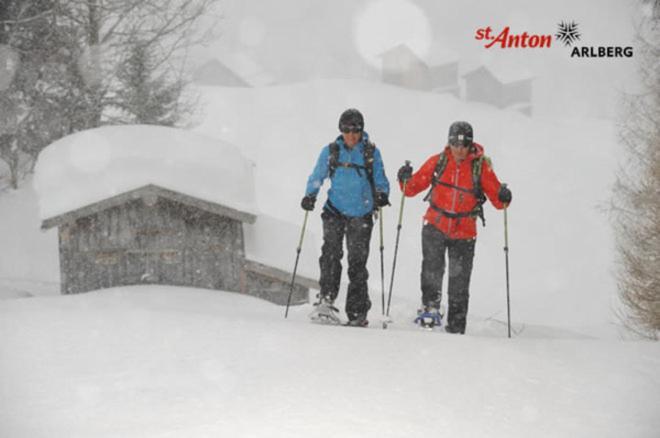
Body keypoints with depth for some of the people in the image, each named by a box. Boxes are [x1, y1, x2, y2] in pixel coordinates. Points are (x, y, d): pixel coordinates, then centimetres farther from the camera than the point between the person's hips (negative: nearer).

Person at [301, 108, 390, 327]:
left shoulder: (371, 152, 4)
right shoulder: (330, 151, 6)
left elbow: (380, 180, 7)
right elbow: (317, 177, 9)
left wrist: (382, 194, -13)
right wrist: (310, 196, -7)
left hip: (361, 215, 0)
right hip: (335, 211, 0)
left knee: (357, 261, 0)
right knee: (331, 253, -17)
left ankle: (357, 312, 5)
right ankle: (326, 300, -19)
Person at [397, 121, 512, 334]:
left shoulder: (481, 166, -4)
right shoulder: (437, 162, -1)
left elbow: (497, 199, -2)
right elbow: (415, 186, 5)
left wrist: (503, 198, -24)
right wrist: (406, 181, -15)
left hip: (464, 232, 0)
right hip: (435, 226, 0)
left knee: (459, 281, 5)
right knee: (432, 268, -20)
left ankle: (456, 326, 15)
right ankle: (430, 307, -4)